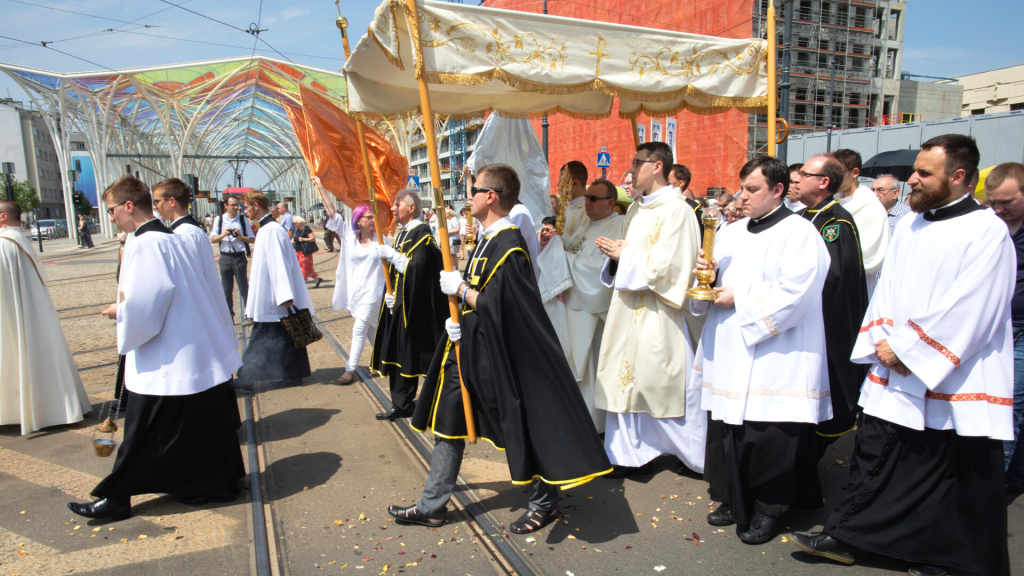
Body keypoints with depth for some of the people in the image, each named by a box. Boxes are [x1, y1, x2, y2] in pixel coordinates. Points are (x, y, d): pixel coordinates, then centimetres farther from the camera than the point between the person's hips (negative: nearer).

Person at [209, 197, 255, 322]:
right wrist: (223, 235, -13)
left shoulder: (242, 219, 3)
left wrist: (241, 237, -14)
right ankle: (229, 316, 18)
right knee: (227, 289, 8)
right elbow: (213, 239, 4)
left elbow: (253, 240, 3)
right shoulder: (219, 220, 7)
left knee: (244, 288, -2)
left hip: (239, 257, -2)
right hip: (225, 257, 2)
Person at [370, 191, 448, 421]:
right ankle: (401, 405, 22)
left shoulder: (422, 234, -12)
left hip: (417, 308, -9)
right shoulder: (402, 235, 15)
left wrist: (391, 254, -19)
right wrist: (389, 294, 6)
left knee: (421, 357, -1)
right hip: (399, 306, 9)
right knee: (399, 355, 12)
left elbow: (417, 268, -23)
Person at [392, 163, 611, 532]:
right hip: (468, 348, 10)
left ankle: (544, 501, 28)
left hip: (496, 354, -10)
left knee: (517, 424, 6)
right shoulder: (487, 239, 9)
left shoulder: (509, 246, -20)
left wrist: (459, 288, -14)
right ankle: (432, 506, 28)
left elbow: (497, 307, -25)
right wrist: (456, 318, 0)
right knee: (448, 422, 14)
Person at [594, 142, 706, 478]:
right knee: (629, 379, 11)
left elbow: (664, 264, -20)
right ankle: (632, 455, 23)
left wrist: (623, 255, -11)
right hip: (630, 308, 8)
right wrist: (615, 253, 0)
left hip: (658, 313, -8)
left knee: (668, 383, 1)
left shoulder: (676, 210, -13)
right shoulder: (639, 209, 14)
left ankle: (701, 455, 21)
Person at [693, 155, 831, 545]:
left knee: (768, 436, 0)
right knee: (729, 431, 11)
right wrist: (706, 273, -5)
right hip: (730, 356, 7)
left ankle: (768, 508, 20)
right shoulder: (732, 233, 14)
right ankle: (735, 500, 28)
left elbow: (793, 295, -17)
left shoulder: (799, 233, -7)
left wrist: (738, 299, -13)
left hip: (773, 360, -6)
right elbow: (712, 289, 17)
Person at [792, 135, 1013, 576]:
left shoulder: (987, 232, -10)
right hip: (893, 373, 6)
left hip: (955, 381, -6)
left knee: (960, 474, 11)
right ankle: (845, 537, 20)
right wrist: (884, 340, -4)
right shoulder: (909, 226, 10)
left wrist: (904, 347, -16)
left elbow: (970, 309, -17)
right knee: (873, 457, 10)